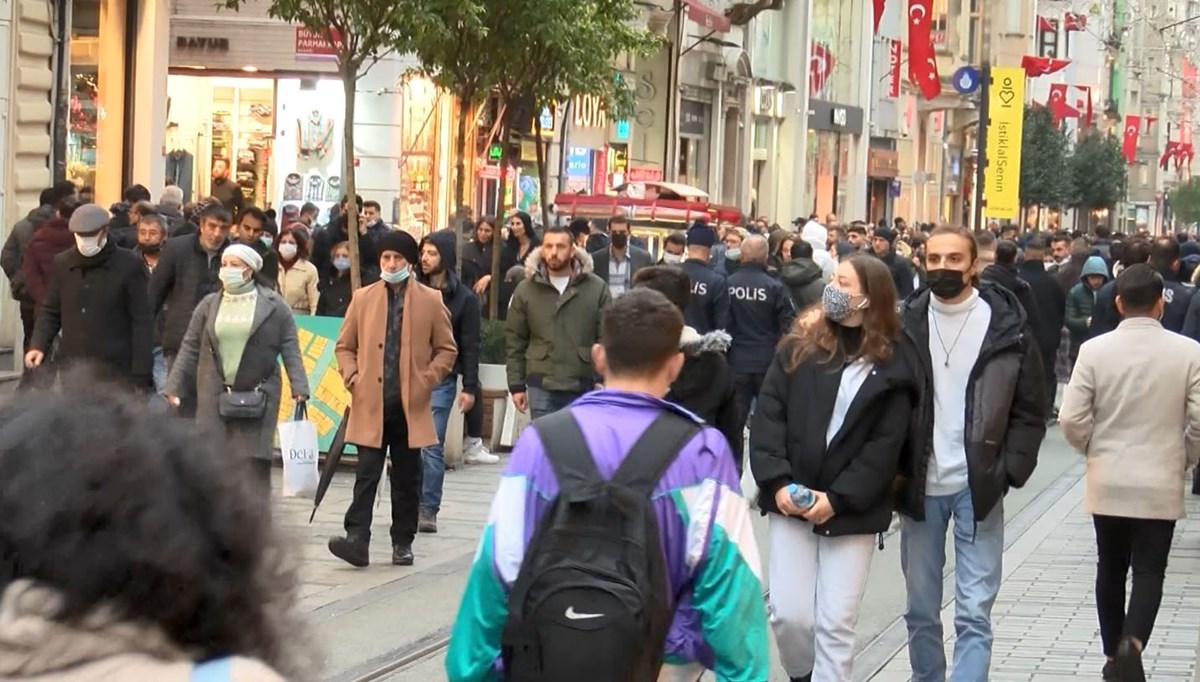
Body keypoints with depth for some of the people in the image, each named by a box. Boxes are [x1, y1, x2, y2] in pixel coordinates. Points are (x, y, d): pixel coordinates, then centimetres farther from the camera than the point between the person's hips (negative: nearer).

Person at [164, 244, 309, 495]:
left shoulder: (273, 305, 1)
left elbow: (290, 349, 0)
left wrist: (298, 387, -9)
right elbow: (190, 348, 10)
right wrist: (174, 387, 4)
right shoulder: (209, 304, 9)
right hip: (214, 396, 3)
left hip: (257, 396, -2)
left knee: (254, 461, -4)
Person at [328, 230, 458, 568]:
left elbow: (447, 349, 8)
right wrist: (352, 377, -2)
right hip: (370, 404, 0)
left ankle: (403, 542, 16)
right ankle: (357, 539, -11)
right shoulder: (363, 298, 7)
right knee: (367, 474, -7)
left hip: (411, 405, 0)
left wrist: (426, 380, -4)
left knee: (406, 478, 8)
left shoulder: (430, 300, 4)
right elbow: (344, 346, 14)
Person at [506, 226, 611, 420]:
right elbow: (515, 341, 6)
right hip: (541, 386, 0)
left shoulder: (597, 288, -1)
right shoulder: (525, 290, 3)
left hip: (583, 387, 0)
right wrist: (517, 385, 3)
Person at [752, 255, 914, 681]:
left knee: (835, 625, -2)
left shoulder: (891, 367, -2)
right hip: (790, 501, 2)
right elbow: (767, 414, 0)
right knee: (789, 614, -1)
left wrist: (837, 498, -14)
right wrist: (776, 482, -11)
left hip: (851, 513, -2)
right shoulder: (800, 345, 3)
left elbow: (885, 447, -6)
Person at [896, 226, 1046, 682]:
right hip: (919, 487, 2)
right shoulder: (906, 324, 1)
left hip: (978, 488, -2)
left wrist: (1009, 472, -8)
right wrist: (893, 470, -4)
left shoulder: (1006, 327, -3)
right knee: (921, 610, 12)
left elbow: (1030, 412, 2)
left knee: (974, 613, -4)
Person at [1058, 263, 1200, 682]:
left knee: (1111, 570, 16)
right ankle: (1131, 644, -20)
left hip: (1108, 481, 1)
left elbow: (1072, 419, -8)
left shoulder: (1095, 350, -8)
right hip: (1160, 483, -1)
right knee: (1148, 572, 4)